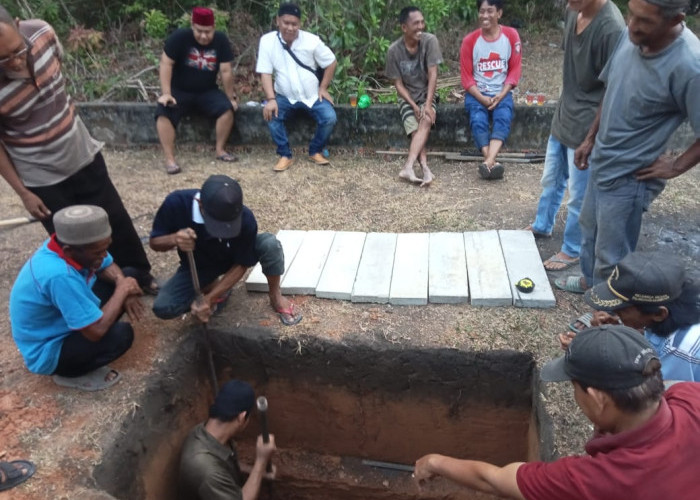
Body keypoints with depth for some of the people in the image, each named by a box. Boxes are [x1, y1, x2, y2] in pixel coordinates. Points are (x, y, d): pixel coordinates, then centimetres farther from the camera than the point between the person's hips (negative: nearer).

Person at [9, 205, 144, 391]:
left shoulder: (67, 244, -16)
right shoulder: (60, 276, -40)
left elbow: (108, 266, 3)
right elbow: (96, 331, -36)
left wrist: (123, 284, -18)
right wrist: (122, 291, -24)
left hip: (59, 321, 8)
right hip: (47, 351, -8)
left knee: (129, 275, 1)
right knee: (121, 334, -31)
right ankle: (70, 374, -3)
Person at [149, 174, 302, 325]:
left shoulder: (245, 219, -35)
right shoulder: (176, 203, -32)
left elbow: (241, 265, -22)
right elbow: (155, 242, -17)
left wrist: (208, 298, -30)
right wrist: (173, 239, -41)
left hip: (232, 262, -1)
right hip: (197, 267, 2)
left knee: (269, 244, -32)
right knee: (162, 308, -20)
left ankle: (275, 296, -5)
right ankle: (213, 286, 6)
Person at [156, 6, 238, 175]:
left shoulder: (221, 40, -8)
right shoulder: (179, 36, -15)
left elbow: (226, 71, -5)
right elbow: (166, 63, -15)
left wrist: (231, 97, -4)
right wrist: (166, 93, -22)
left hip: (207, 92, 2)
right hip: (179, 91, -2)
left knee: (227, 108, -24)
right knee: (163, 113, -28)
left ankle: (220, 150, -8)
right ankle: (170, 159, -24)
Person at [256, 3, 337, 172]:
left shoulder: (311, 40, -12)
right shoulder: (267, 40, -12)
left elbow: (331, 63, -1)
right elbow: (265, 72, -12)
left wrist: (323, 88, -4)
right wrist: (271, 99, -23)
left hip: (312, 95, 0)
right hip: (285, 96, 0)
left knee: (329, 118, -22)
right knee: (271, 115, -27)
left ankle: (315, 151, 4)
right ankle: (285, 155, -9)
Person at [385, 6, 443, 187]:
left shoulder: (430, 40, -12)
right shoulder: (394, 50, -12)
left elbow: (433, 74, -14)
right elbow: (398, 84, -7)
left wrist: (427, 104, -23)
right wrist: (414, 106, -18)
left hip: (426, 94, -1)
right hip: (407, 97, 1)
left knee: (426, 120, -30)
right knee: (416, 129, -24)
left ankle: (408, 167, -40)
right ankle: (425, 169, -31)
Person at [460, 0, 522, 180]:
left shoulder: (511, 35, 1)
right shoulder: (470, 40, -3)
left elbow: (515, 69, 2)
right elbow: (466, 76, -1)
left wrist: (501, 95, -12)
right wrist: (482, 98, -15)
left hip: (501, 93, 0)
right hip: (476, 93, 0)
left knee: (503, 118, -30)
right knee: (478, 121, -30)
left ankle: (488, 162, -45)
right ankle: (493, 163, -36)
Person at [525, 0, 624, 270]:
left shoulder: (612, 28, -25)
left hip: (586, 126, -8)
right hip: (563, 117, 8)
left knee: (579, 194, 7)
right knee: (551, 180, 23)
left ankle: (572, 250, 25)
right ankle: (542, 226, 44)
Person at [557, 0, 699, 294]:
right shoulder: (633, 35, -8)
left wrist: (675, 167, -14)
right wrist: (590, 138, 11)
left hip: (629, 176, -8)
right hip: (602, 160, 8)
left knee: (611, 255, 7)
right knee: (589, 227, 26)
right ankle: (590, 281, 50)